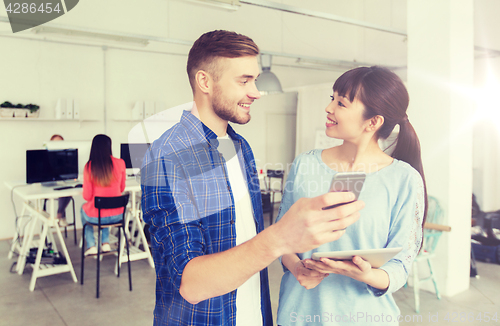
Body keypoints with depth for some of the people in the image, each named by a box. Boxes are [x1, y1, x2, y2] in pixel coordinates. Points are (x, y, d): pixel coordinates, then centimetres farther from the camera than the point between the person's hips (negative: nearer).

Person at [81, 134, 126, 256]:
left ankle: (91, 246, 32)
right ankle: (106, 243, 32)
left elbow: (87, 196, -7)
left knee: (83, 208, 35)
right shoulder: (120, 163, -9)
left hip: (95, 217, -2)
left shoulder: (89, 166, -13)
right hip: (117, 215, 2)